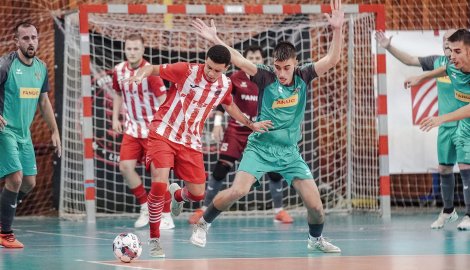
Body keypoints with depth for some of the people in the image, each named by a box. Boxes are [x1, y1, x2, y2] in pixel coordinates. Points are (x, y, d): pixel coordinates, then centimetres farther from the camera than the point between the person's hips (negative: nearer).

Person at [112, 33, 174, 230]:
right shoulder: (119, 71, 0)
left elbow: (164, 100, -18)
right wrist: (115, 118, 12)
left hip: (152, 128, -5)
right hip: (132, 128, 5)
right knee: (125, 166, -5)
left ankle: (166, 216, 7)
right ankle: (145, 206, 14)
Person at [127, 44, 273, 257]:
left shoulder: (225, 85, -1)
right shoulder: (186, 71, -17)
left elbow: (229, 105, 22)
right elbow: (152, 68, -11)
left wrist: (250, 124, 23)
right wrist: (141, 74, -33)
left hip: (191, 142, 5)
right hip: (164, 134, -5)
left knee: (198, 194, 4)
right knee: (159, 184, -22)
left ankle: (177, 195, 45)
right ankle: (154, 240, -5)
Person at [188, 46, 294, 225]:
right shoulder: (236, 78, -4)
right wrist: (217, 123, -7)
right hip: (237, 130, -1)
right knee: (221, 168, -6)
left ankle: (279, 211, 11)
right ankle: (204, 209, 4)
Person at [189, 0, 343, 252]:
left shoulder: (303, 76, -3)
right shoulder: (266, 76, -11)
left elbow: (332, 59, -12)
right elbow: (239, 60, -22)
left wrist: (337, 30, -25)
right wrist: (215, 39, -33)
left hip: (289, 152, 3)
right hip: (260, 147, -3)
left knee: (315, 203, -4)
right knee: (237, 191, -20)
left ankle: (316, 239, 26)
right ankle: (202, 224, 3)